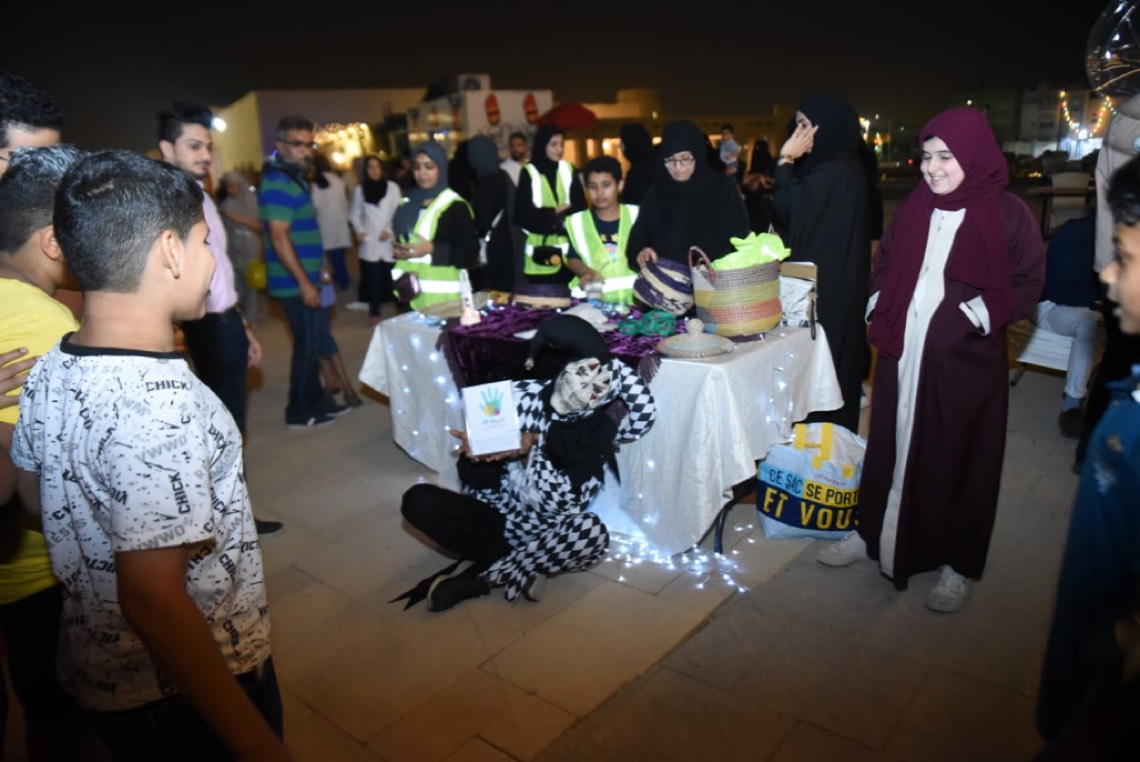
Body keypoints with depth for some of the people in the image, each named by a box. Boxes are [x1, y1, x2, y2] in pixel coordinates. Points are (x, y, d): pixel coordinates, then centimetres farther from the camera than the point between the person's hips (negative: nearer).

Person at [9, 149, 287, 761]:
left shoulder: (47, 374, -4)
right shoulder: (162, 407, -32)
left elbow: (34, 497, 11)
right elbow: (153, 602, -32)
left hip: (97, 670, 8)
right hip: (186, 693, -7)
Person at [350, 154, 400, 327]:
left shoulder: (392, 187, 3)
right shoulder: (360, 189, 9)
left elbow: (398, 212, -1)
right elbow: (356, 213, 12)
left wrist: (390, 230, -12)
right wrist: (359, 230, -5)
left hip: (388, 240, -1)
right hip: (369, 241, 1)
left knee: (392, 277, -1)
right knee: (373, 278, 0)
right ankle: (374, 313, 8)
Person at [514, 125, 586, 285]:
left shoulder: (568, 169, 10)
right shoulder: (529, 172, 1)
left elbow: (580, 206, 4)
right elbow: (523, 212, -5)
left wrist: (563, 213, -15)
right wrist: (554, 212, -11)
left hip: (567, 246, 2)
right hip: (540, 248, -2)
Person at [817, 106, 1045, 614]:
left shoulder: (1007, 212, -5)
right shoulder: (914, 207, 8)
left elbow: (1028, 282, -6)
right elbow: (884, 263, 17)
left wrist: (977, 315, -17)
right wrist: (881, 310, 3)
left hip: (965, 360, -4)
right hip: (902, 353, 4)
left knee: (957, 455, 6)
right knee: (892, 443, 13)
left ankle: (957, 562, 22)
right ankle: (875, 532, 30)